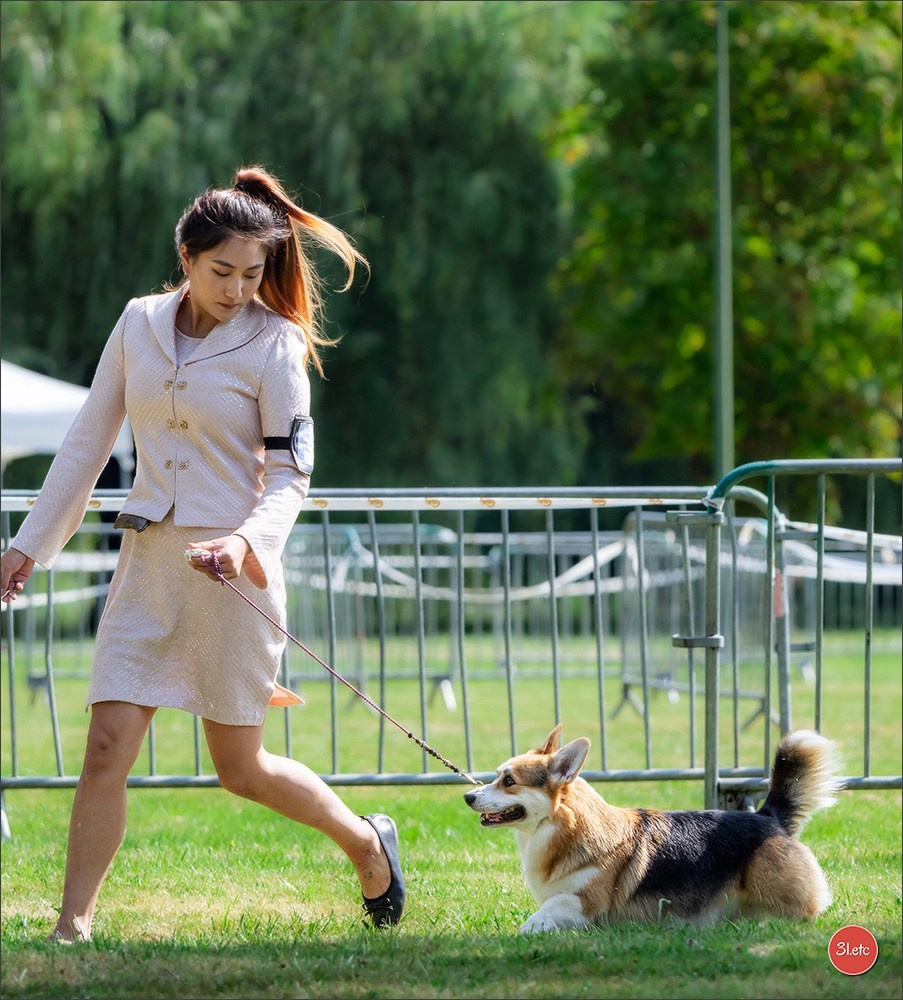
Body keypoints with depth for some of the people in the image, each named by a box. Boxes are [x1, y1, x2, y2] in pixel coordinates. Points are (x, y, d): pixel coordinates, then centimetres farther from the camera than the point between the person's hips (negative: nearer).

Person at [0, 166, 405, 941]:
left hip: (230, 565, -3)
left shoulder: (273, 345, -7)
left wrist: (247, 540, -27)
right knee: (107, 746, -8)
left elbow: (289, 476, -8)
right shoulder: (139, 325, 5)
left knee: (241, 768, 5)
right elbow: (88, 442, 13)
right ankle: (72, 928, -4)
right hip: (147, 559, 4)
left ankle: (367, 842, 30)